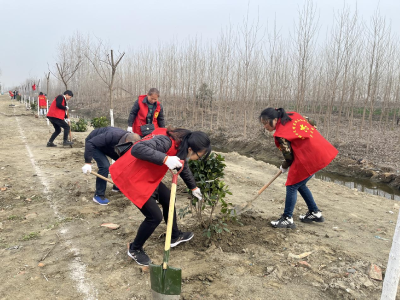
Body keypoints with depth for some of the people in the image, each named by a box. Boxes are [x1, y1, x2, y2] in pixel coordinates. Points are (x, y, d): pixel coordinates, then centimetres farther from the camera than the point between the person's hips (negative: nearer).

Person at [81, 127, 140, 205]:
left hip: (107, 146, 7)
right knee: (105, 166, -24)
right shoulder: (112, 136, -42)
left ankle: (117, 187, 18)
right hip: (93, 145, -6)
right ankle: (98, 195, -11)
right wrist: (88, 162, -40)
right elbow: (90, 143, -38)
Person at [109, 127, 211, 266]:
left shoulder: (181, 145, 1)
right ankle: (135, 249, 21)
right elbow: (137, 149, -40)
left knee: (168, 199, 18)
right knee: (155, 216, -4)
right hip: (131, 176, -9)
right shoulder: (166, 141, -30)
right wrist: (165, 159, -45)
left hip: (147, 176, 10)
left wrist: (193, 187, 31)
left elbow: (184, 167, 19)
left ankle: (175, 236, 39)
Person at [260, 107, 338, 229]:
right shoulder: (293, 115, 7)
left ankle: (287, 219, 11)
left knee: (292, 186, 2)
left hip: (309, 157, -9)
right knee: (300, 184, 21)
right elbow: (312, 125, 15)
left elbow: (289, 157, -8)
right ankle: (315, 213, 32)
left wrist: (284, 168, 13)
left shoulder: (281, 133, -15)